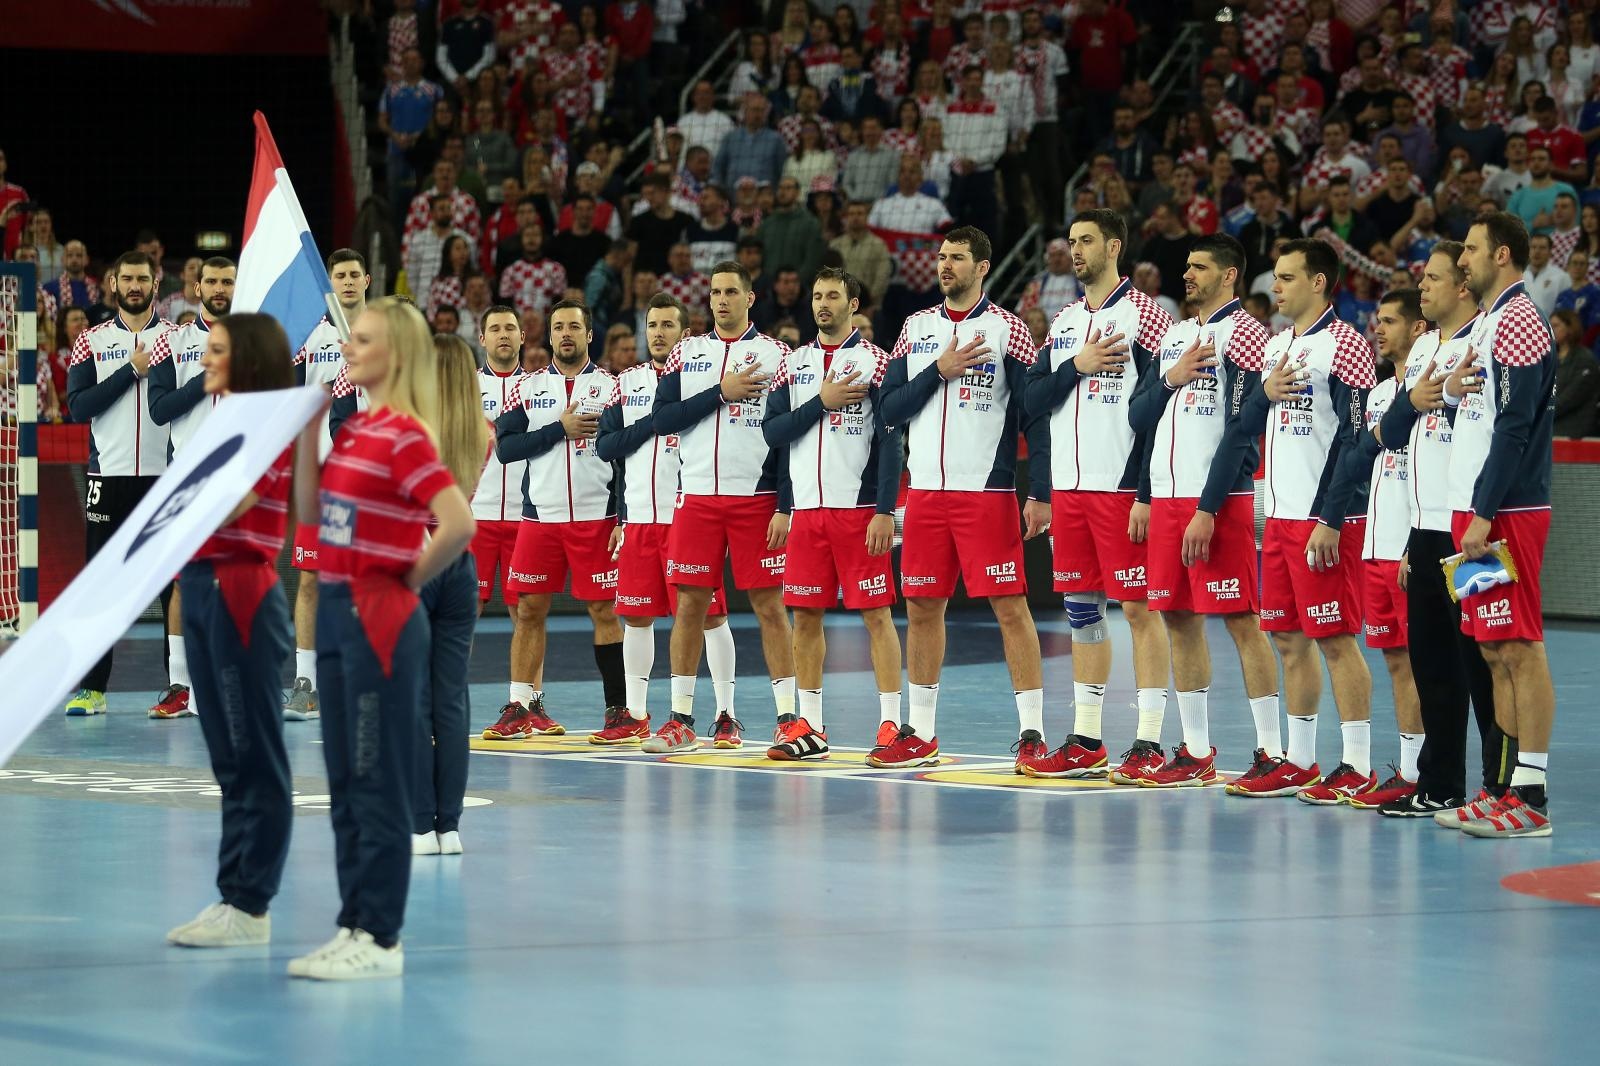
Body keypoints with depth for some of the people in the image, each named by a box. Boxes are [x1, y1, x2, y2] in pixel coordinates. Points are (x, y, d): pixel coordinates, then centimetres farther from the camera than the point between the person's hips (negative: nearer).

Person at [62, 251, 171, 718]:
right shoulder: (92, 342, 7)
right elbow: (78, 406, -5)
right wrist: (132, 370, -10)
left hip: (166, 475, 0)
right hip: (110, 476, 0)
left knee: (175, 582, 1)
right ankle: (92, 688, 4)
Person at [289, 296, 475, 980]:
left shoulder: (404, 435, -15)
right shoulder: (355, 429, 12)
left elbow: (458, 524, -24)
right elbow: (310, 508, 11)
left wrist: (411, 578, -10)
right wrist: (308, 426, 6)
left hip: (379, 618, -9)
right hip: (336, 610, 9)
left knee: (378, 785, -4)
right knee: (345, 783, 13)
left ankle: (382, 939, 1)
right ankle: (355, 928, 19)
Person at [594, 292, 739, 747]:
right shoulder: (627, 382, 13)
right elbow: (605, 446, 5)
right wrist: (654, 421, -6)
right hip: (639, 517, 5)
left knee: (709, 615, -3)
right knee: (636, 616, 9)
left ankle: (725, 714, 2)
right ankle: (636, 716, 18)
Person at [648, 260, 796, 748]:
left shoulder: (774, 355, 1)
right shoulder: (687, 353, 11)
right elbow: (663, 418, 1)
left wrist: (786, 507, -9)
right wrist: (720, 392, -11)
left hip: (756, 499, -3)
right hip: (697, 498, 3)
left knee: (769, 604, -3)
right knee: (689, 604, 3)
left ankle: (787, 716, 0)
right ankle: (681, 717, 9)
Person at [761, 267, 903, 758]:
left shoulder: (873, 361, -2)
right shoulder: (793, 364, 13)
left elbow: (890, 442, -7)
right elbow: (772, 431, 4)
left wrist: (885, 511, -14)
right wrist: (821, 402, -9)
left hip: (859, 509, -5)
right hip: (808, 508, 5)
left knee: (876, 614, -5)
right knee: (805, 615, 6)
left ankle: (890, 725, -3)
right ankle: (809, 728, 12)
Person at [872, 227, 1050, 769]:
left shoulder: (1007, 330, -2)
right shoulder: (916, 328, 12)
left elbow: (1035, 415, -5)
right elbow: (889, 409, 8)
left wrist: (1041, 493, -12)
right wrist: (938, 372, -8)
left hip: (987, 493, -5)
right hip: (926, 491, 5)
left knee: (1010, 606, -7)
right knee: (921, 607, 8)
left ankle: (1032, 732, -6)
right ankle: (920, 733, 17)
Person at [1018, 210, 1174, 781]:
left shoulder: (1142, 315, -6)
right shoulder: (1065, 322, 16)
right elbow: (1034, 401, 11)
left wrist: (1147, 494, -17)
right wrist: (1075, 368, -8)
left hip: (1122, 489, -7)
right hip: (1068, 486, 7)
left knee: (1137, 608, -5)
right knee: (1082, 611, 10)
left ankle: (1149, 742, -4)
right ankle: (1085, 740, 15)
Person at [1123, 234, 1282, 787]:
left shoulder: (1241, 333, -7)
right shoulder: (1174, 335, 18)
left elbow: (1239, 430, -14)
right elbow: (1137, 417, 17)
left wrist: (1208, 510, -18)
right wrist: (1169, 380, -3)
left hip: (1220, 500, -8)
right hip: (1167, 495, 8)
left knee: (1241, 621, -7)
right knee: (1179, 619, 8)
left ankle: (1271, 751, -5)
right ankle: (1196, 752, 14)